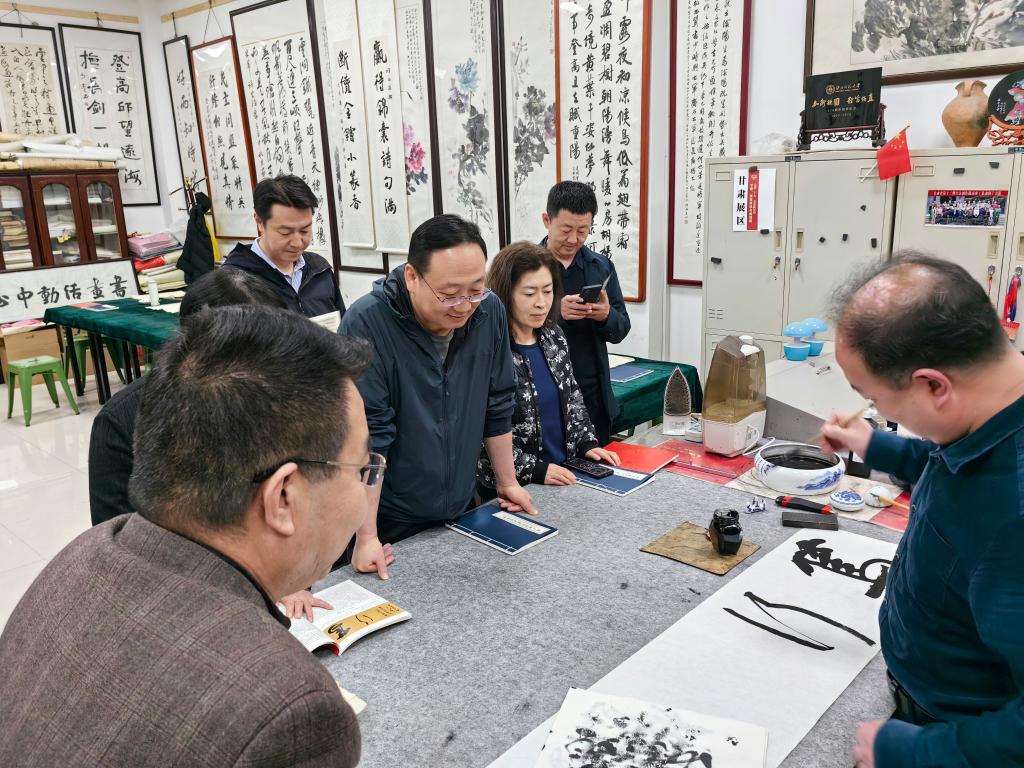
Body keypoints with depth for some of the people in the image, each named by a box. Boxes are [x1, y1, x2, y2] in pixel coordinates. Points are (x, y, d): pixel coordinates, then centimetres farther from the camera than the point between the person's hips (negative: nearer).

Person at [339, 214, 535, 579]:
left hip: (461, 509, 5)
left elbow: (497, 406, 3)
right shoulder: (365, 324, -23)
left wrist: (507, 482, 10)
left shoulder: (490, 312, -8)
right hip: (388, 521, -5)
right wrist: (366, 537, -22)